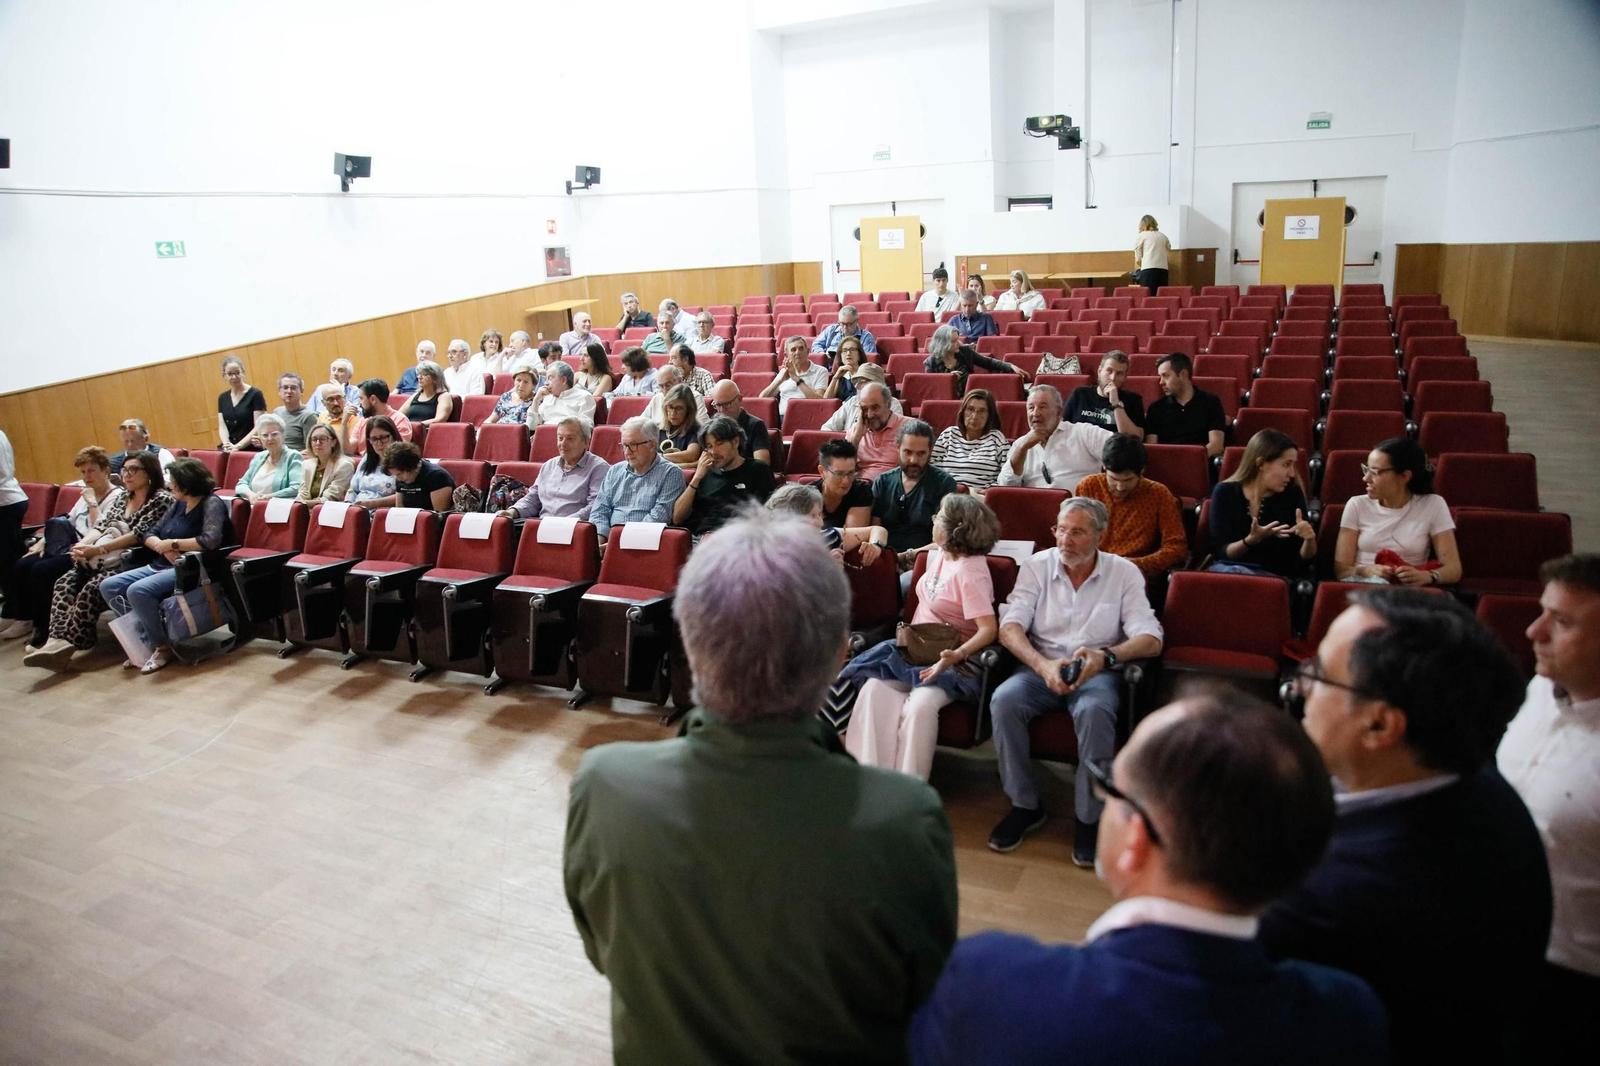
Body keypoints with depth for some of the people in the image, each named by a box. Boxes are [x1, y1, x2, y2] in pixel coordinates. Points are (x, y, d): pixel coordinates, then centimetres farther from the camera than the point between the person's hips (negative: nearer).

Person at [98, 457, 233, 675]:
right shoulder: (179, 504, 13)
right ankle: (147, 640, 0)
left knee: (138, 591, -29)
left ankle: (162, 647, -9)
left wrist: (172, 544, -16)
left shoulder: (211, 503, -12)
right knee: (109, 586, -3)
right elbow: (151, 535, 13)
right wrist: (163, 547, -10)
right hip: (162, 565, 9)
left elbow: (211, 540, -27)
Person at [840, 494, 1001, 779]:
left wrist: (957, 655, -39)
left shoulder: (970, 572, -16)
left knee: (920, 704, -35)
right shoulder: (938, 555, 8)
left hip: (949, 659, -7)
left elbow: (989, 629, -25)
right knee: (874, 690, -22)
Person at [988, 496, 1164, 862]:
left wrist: (1105, 656, -30)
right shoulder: (1037, 566, 3)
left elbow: (1151, 639, -9)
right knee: (1004, 700, -29)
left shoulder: (1124, 573, 0)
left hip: (1098, 672, -2)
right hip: (1041, 668, 2)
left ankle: (1089, 817, -16)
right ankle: (1025, 805, -10)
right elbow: (1009, 626, -6)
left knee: (1095, 711, -36)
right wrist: (1043, 666, -26)